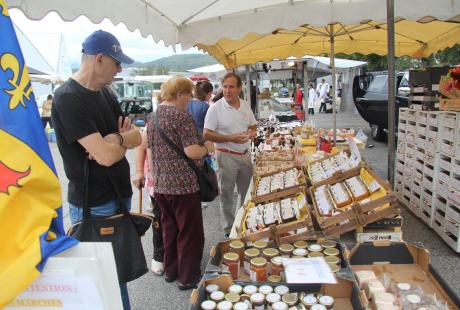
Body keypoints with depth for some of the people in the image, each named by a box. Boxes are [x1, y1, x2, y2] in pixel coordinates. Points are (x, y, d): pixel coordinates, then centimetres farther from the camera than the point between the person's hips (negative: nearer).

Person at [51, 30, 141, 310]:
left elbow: (137, 138, 6)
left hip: (120, 195, 8)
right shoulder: (68, 98, -19)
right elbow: (107, 156, -26)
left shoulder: (106, 93, 8)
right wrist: (124, 139, -5)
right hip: (94, 206, -8)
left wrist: (115, 139, -15)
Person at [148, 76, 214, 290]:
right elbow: (192, 151, -22)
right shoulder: (181, 116, -15)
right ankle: (188, 278, 18)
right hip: (183, 184, -8)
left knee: (169, 229, 20)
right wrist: (207, 147, -4)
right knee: (190, 232, 7)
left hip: (161, 184, 8)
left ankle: (170, 271, 34)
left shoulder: (154, 116, 9)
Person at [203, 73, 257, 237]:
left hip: (245, 154, 6)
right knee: (226, 195, 7)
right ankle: (229, 230, 23)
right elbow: (207, 134, -14)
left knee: (248, 192, 18)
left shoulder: (246, 105, 4)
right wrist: (231, 138, -22)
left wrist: (252, 132, -8)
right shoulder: (215, 108, -12)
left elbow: (252, 125, 17)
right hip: (226, 156, -5)